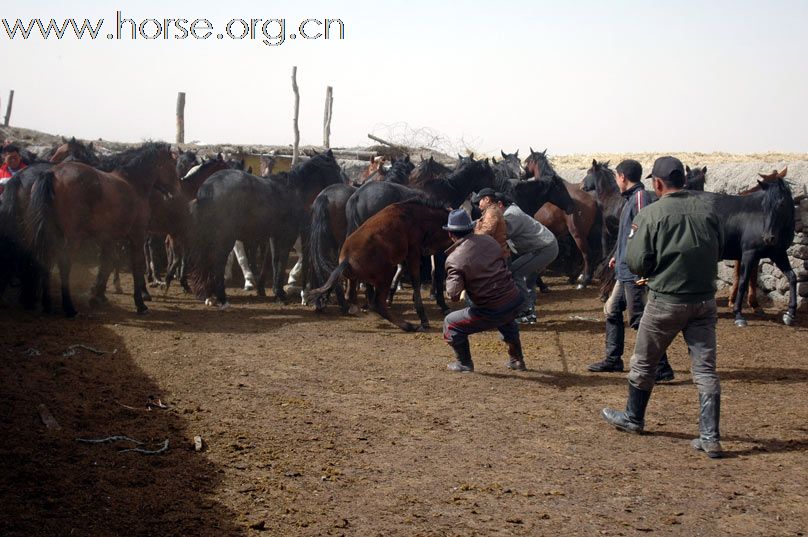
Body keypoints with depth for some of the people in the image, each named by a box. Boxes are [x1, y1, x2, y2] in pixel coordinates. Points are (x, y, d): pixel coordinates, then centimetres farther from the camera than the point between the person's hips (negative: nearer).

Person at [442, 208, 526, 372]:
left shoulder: (454, 259, -11)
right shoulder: (489, 241, 5)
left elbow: (453, 295, -19)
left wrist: (449, 282, 3)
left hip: (491, 313, -6)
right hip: (516, 302, 6)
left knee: (450, 323, 16)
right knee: (507, 321, 42)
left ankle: (464, 363, 23)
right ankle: (517, 360, 47)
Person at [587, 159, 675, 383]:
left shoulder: (640, 197, -15)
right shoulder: (631, 198, 16)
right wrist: (618, 256, 32)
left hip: (635, 271, -11)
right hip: (626, 270, 11)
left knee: (640, 319, -9)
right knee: (612, 309, 19)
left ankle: (662, 369, -6)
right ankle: (613, 360, 29)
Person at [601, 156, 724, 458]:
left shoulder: (651, 214, -12)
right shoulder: (707, 211, 1)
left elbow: (636, 264, -10)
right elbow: (717, 255, 14)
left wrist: (634, 237, 9)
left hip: (666, 301, -3)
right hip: (704, 300, 4)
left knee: (644, 363, 16)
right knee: (705, 368, 5)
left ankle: (633, 418, 33)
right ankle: (710, 438, 2)